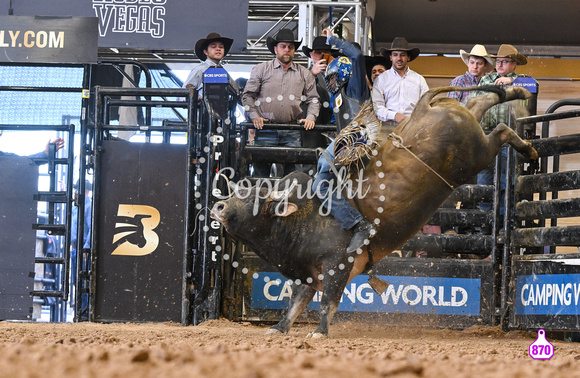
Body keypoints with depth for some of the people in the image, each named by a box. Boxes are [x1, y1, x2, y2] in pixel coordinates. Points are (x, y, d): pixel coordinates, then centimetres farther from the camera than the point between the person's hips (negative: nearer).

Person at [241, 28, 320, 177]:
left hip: (292, 132, 2)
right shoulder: (261, 70, 9)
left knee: (292, 169, -4)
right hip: (266, 129, -2)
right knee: (261, 169, -7)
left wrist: (310, 117, 0)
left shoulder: (304, 74, 14)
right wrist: (254, 116, -5)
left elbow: (313, 99, 17)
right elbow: (248, 95, 7)